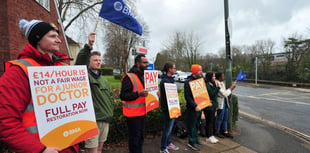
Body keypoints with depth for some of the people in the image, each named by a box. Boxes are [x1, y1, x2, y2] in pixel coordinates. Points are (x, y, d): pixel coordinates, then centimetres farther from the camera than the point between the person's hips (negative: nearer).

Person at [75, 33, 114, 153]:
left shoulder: (103, 79, 14)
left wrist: (110, 110, 14)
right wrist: (89, 46, -35)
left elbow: (110, 95, 21)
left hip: (105, 119, 7)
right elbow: (80, 62, -26)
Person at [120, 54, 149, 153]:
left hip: (142, 112, 8)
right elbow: (123, 96, -21)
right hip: (133, 113, -8)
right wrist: (138, 94, -31)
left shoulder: (144, 76, 12)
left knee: (141, 137, 18)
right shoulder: (129, 77, -16)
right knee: (134, 138, 2)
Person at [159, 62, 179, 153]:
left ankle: (168, 143, 38)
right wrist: (169, 109, -22)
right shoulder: (164, 81, -20)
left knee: (169, 127, 21)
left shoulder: (171, 79, 13)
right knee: (167, 128, 2)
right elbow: (165, 96, -24)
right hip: (167, 108, -10)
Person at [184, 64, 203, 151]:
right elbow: (187, 96, -20)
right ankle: (192, 142, 16)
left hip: (199, 106, 8)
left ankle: (196, 140, 33)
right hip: (192, 108, -8)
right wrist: (195, 106, -26)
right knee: (192, 125, 3)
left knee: (197, 125, 19)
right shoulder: (188, 81, -15)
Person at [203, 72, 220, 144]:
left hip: (213, 106, 9)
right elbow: (212, 94, -22)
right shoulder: (207, 85, -15)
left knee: (212, 121, 14)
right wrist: (217, 87, -17)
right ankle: (209, 137, 12)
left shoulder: (213, 84, 13)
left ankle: (211, 135, 24)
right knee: (209, 121, 0)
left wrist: (216, 105, 17)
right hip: (208, 106, -9)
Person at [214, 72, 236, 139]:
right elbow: (224, 94, -21)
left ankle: (225, 132, 27)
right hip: (220, 103, -9)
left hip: (225, 102, 9)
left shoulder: (222, 83, 9)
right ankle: (217, 132, 18)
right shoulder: (217, 84, -22)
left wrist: (231, 89, 7)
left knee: (225, 118, 15)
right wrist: (231, 88, -13)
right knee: (220, 118, 2)